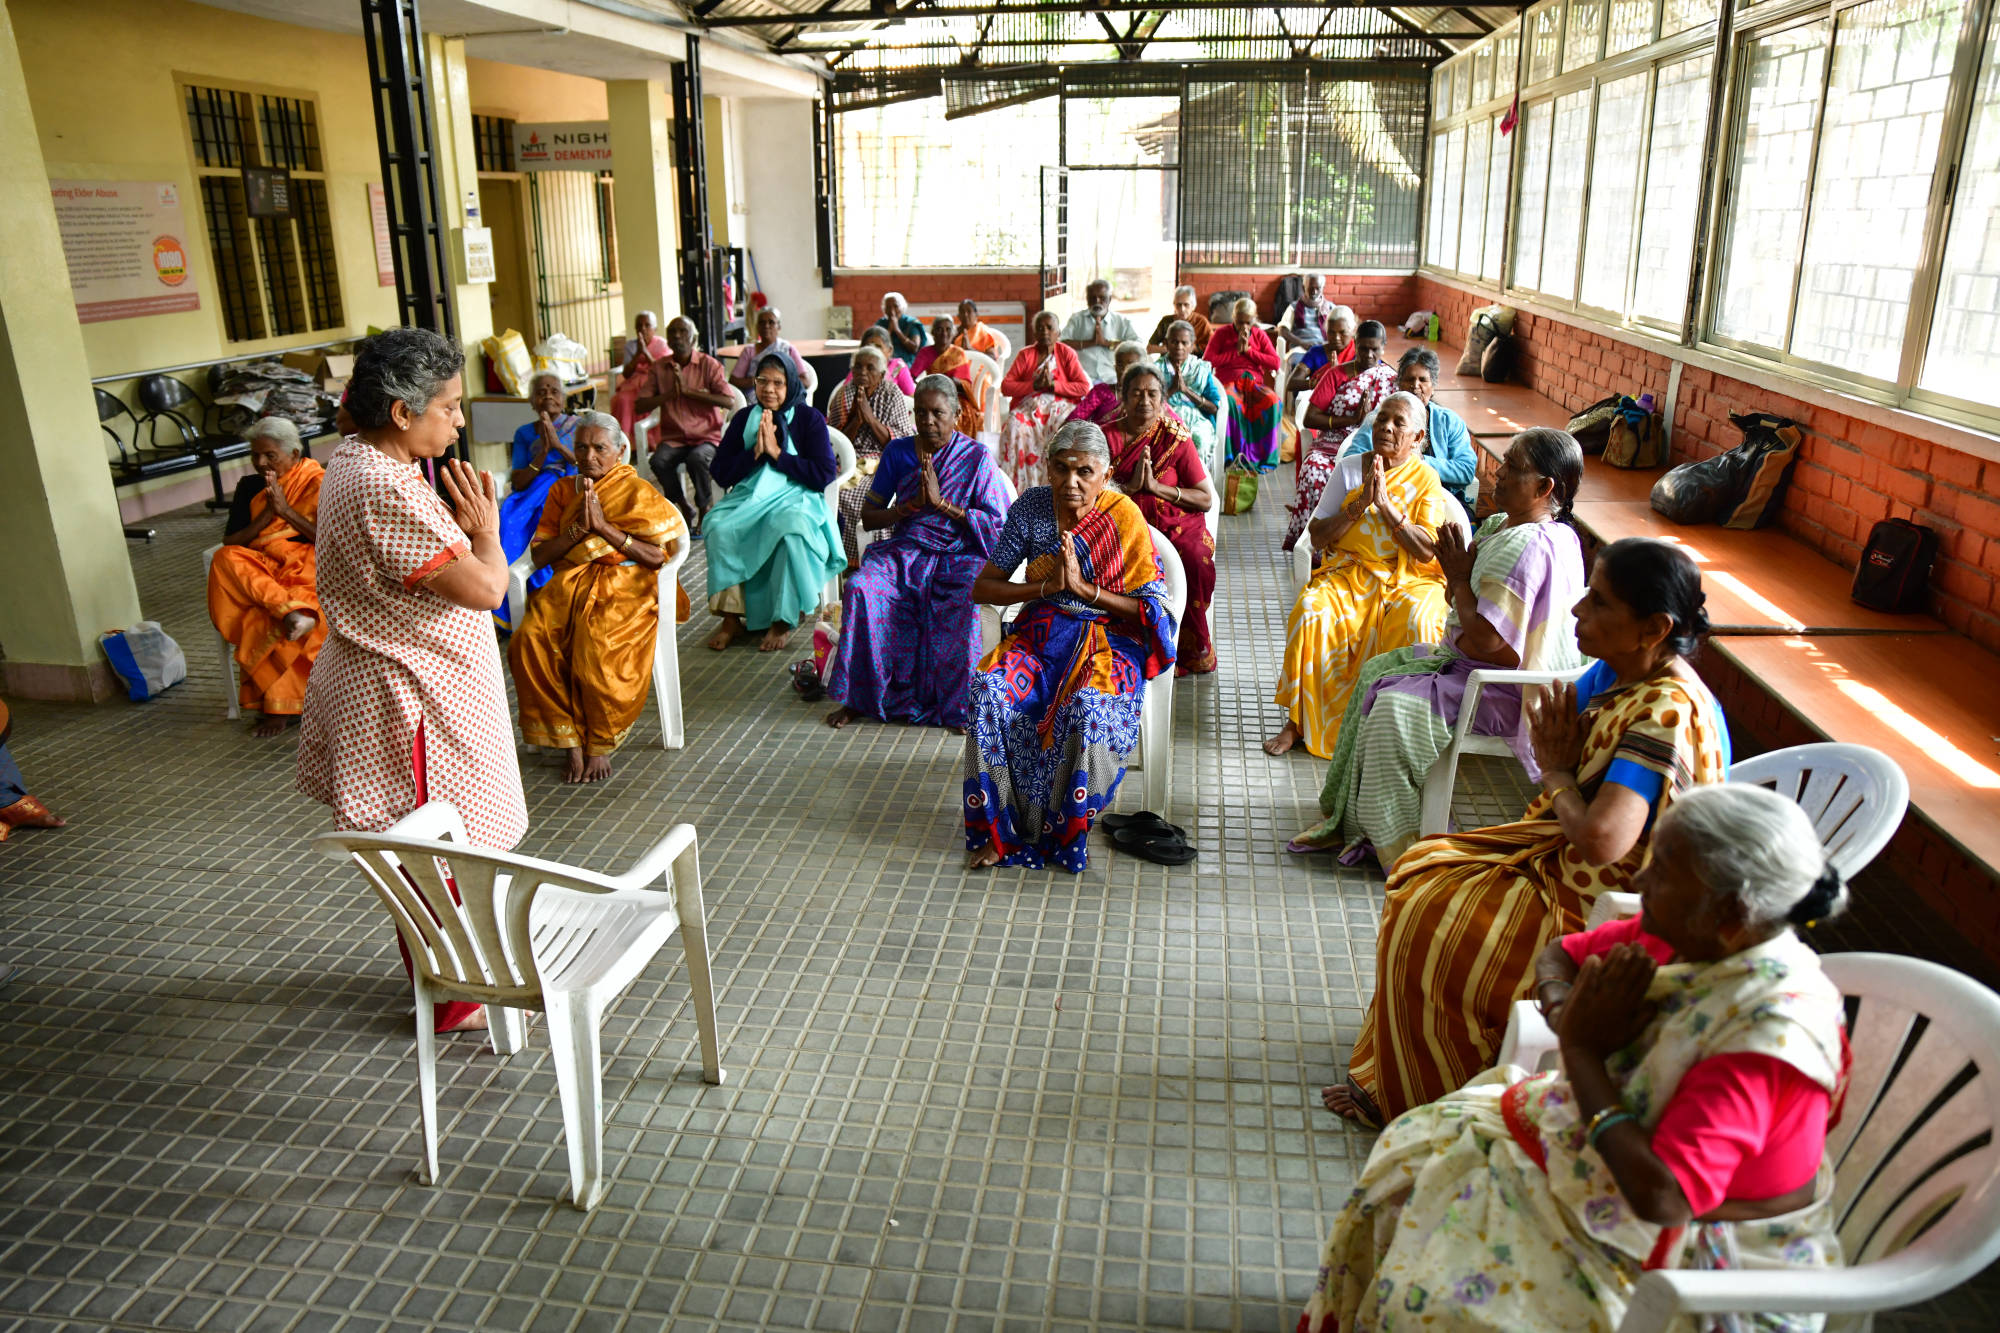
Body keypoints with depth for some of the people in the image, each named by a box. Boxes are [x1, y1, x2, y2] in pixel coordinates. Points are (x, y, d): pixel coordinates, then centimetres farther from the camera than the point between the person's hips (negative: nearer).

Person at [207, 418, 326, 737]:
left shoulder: (318, 483, 2)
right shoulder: (250, 488, 15)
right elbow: (230, 544, 6)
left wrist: (286, 511, -11)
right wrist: (268, 514, -6)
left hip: (310, 572, -5)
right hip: (259, 572, 5)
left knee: (266, 617, -30)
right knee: (225, 561, -28)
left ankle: (279, 706, -22)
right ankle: (292, 613, -43)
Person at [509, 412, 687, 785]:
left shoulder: (638, 493, 4)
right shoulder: (561, 491, 15)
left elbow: (659, 556, -7)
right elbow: (539, 556, 8)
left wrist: (606, 528, -13)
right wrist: (579, 528, -8)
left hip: (624, 588, -4)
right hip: (568, 585, 4)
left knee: (597, 652, -33)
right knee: (529, 643, -27)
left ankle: (600, 743, -8)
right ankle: (569, 740, -14)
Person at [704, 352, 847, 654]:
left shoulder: (809, 419, 0)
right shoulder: (744, 418, 10)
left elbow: (824, 476, -9)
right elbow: (721, 473, 5)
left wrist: (776, 452, -12)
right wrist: (756, 451, -10)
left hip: (795, 498, -3)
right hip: (748, 498, 3)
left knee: (791, 531, -37)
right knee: (719, 527, -28)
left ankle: (783, 622, -23)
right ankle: (731, 618, -19)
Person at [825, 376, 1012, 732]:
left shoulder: (976, 456, 2)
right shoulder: (897, 452, 10)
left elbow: (997, 525, -4)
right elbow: (868, 515, 10)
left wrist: (942, 503, -12)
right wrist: (911, 505, -8)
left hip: (959, 556, -3)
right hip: (904, 551, 3)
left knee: (964, 602, -36)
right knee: (860, 588, -27)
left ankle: (957, 705, -20)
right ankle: (859, 698, -15)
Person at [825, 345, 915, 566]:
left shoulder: (893, 397, 3)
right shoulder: (842, 397, 8)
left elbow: (901, 445, -5)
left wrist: (870, 417, -14)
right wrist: (857, 419, -12)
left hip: (881, 465, -2)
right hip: (849, 463, 2)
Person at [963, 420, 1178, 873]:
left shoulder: (1124, 518, -7)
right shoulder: (1031, 507, 1)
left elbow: (1151, 609, -7)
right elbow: (982, 588, 3)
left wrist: (1083, 587, -17)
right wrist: (1048, 586, -11)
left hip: (1109, 637, -3)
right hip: (1042, 632, 3)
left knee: (1089, 706, -36)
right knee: (988, 690, -28)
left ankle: (1069, 833, -12)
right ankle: (1001, 829, -15)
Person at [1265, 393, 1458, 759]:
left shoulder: (1426, 480, 3)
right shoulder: (1350, 469, 7)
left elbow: (1428, 551, -9)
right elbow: (1317, 536, 2)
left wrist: (1387, 506, -15)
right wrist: (1360, 504, -11)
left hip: (1408, 580, -1)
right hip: (1348, 573, 1)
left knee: (1417, 625, -34)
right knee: (1311, 611, -29)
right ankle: (1298, 721, -18)